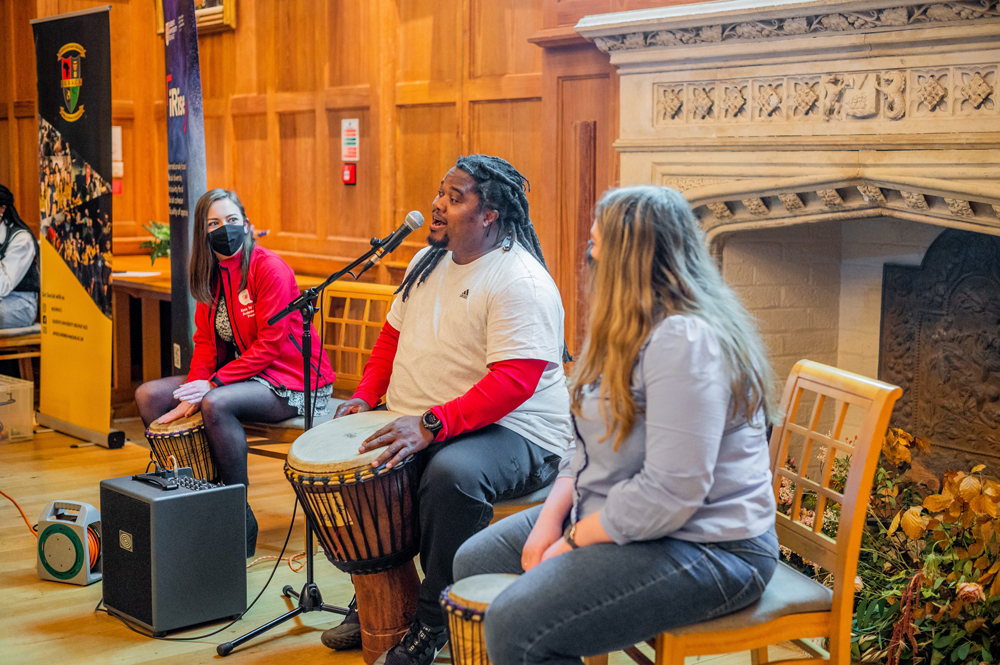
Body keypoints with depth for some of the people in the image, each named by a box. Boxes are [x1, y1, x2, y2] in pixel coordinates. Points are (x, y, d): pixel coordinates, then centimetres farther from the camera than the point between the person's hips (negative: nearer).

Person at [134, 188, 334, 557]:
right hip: (239, 373, 8)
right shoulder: (210, 276, 8)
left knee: (217, 404, -35)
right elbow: (205, 341, 6)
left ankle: (242, 520, -22)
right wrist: (194, 390, -12)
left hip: (291, 381, -8)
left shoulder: (269, 268, -15)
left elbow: (270, 344, -20)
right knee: (149, 395, -1)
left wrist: (212, 383, -23)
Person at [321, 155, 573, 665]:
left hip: (514, 433, -9)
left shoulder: (520, 282, -18)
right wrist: (364, 396, 5)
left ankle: (431, 622, -19)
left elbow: (513, 381, -27)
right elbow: (394, 335, 22)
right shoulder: (429, 261, 11)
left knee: (452, 473, -38)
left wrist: (431, 424, -35)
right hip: (415, 427, 9)